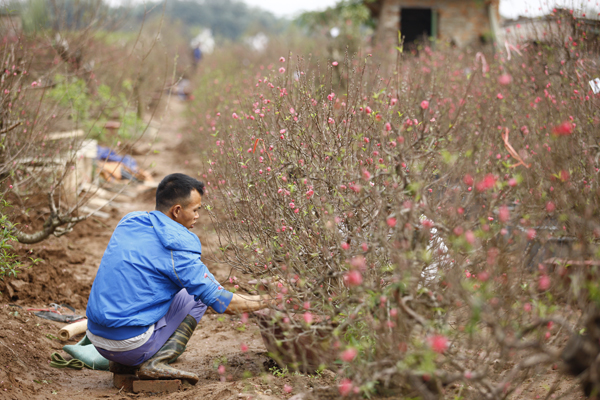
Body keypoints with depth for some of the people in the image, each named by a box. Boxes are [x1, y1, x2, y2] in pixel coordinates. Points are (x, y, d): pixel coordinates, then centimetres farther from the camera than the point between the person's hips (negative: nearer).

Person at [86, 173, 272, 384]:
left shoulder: (129, 222, 8)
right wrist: (259, 304, 9)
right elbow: (222, 303, -9)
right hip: (132, 347, -8)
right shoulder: (175, 247, -14)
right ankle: (156, 364, -6)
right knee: (197, 296, 7)